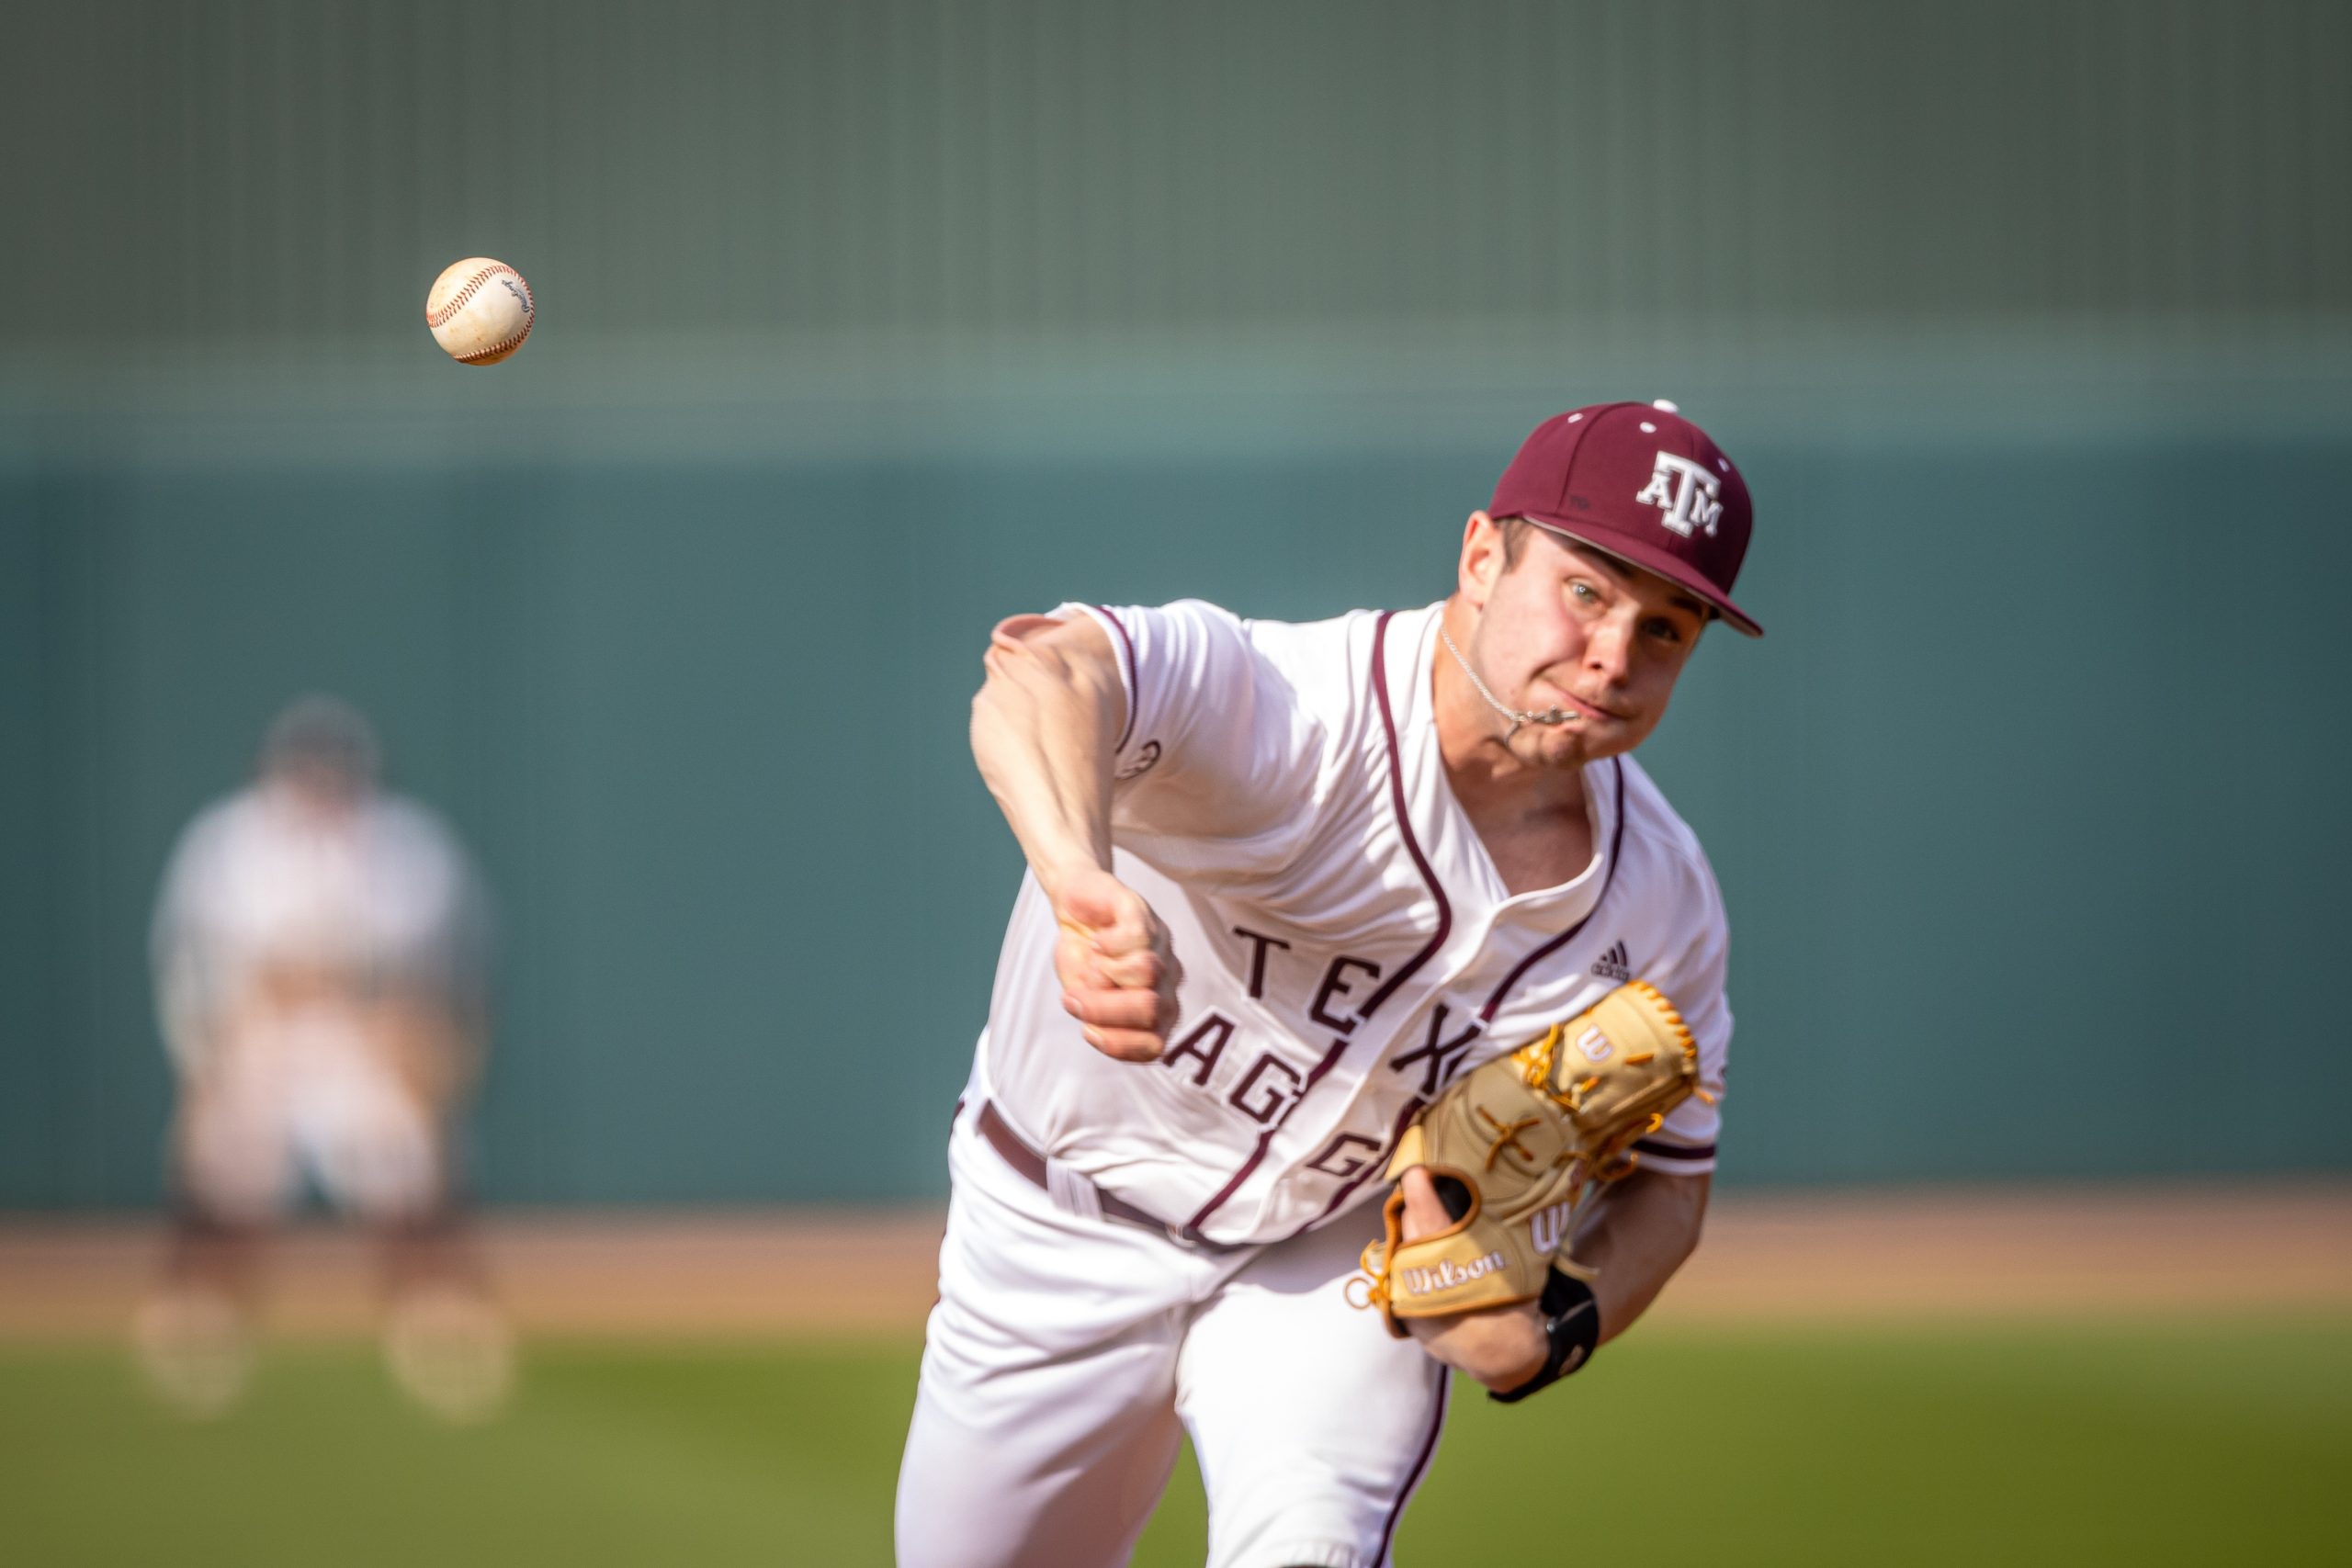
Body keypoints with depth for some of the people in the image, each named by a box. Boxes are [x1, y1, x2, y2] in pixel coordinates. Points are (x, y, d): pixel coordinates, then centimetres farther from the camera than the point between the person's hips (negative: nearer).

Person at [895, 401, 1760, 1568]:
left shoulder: (1659, 902, -15)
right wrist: (1088, 888, -77)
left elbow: (1664, 1178, 1)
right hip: (1065, 1230, -2)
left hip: (1350, 1263, 2)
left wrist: (1546, 1336, -21)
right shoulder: (1288, 713, -33)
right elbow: (1044, 675, -55)